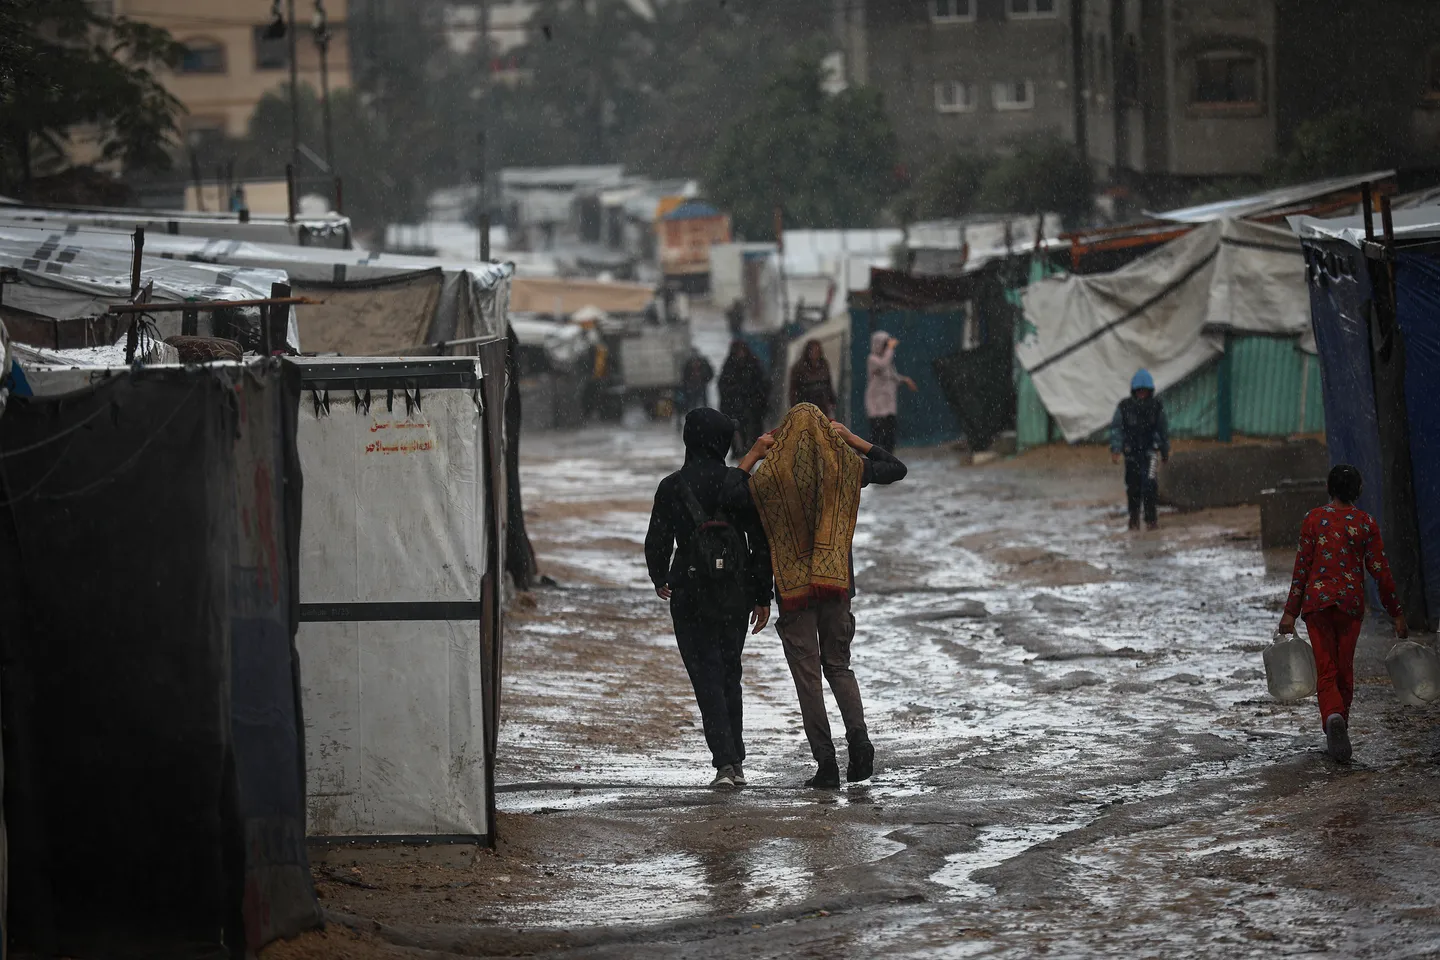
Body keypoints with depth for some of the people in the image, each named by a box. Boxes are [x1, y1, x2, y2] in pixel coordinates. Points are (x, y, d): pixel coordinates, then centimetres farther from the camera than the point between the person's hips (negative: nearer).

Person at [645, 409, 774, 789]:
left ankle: (725, 761, -15)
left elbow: (657, 543, 0)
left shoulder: (672, 487, -8)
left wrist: (659, 581, 20)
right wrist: (762, 597, 6)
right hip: (735, 595, 2)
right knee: (730, 673, 17)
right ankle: (735, 762, 18)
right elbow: (761, 543, -3)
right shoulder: (740, 483, -5)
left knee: (706, 677, 0)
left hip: (690, 596, -2)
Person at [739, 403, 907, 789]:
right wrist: (852, 439, 14)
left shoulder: (772, 472, -7)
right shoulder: (845, 465, 1)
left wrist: (752, 455, 3)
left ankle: (826, 764, -3)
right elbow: (896, 469, 17)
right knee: (839, 665, 16)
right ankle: (858, 735, -9)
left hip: (793, 586, -3)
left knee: (807, 675, 2)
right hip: (837, 582, 3)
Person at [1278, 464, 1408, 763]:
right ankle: (1337, 732, 21)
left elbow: (1302, 567, -3)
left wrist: (1291, 612, 1)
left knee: (1326, 670, -1)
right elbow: (1380, 571, -1)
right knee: (1345, 669, 15)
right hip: (1351, 603, 1)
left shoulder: (1313, 519, -2)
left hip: (1317, 600, -1)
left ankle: (1333, 717, -28)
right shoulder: (1366, 523, -1)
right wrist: (1396, 613, 6)